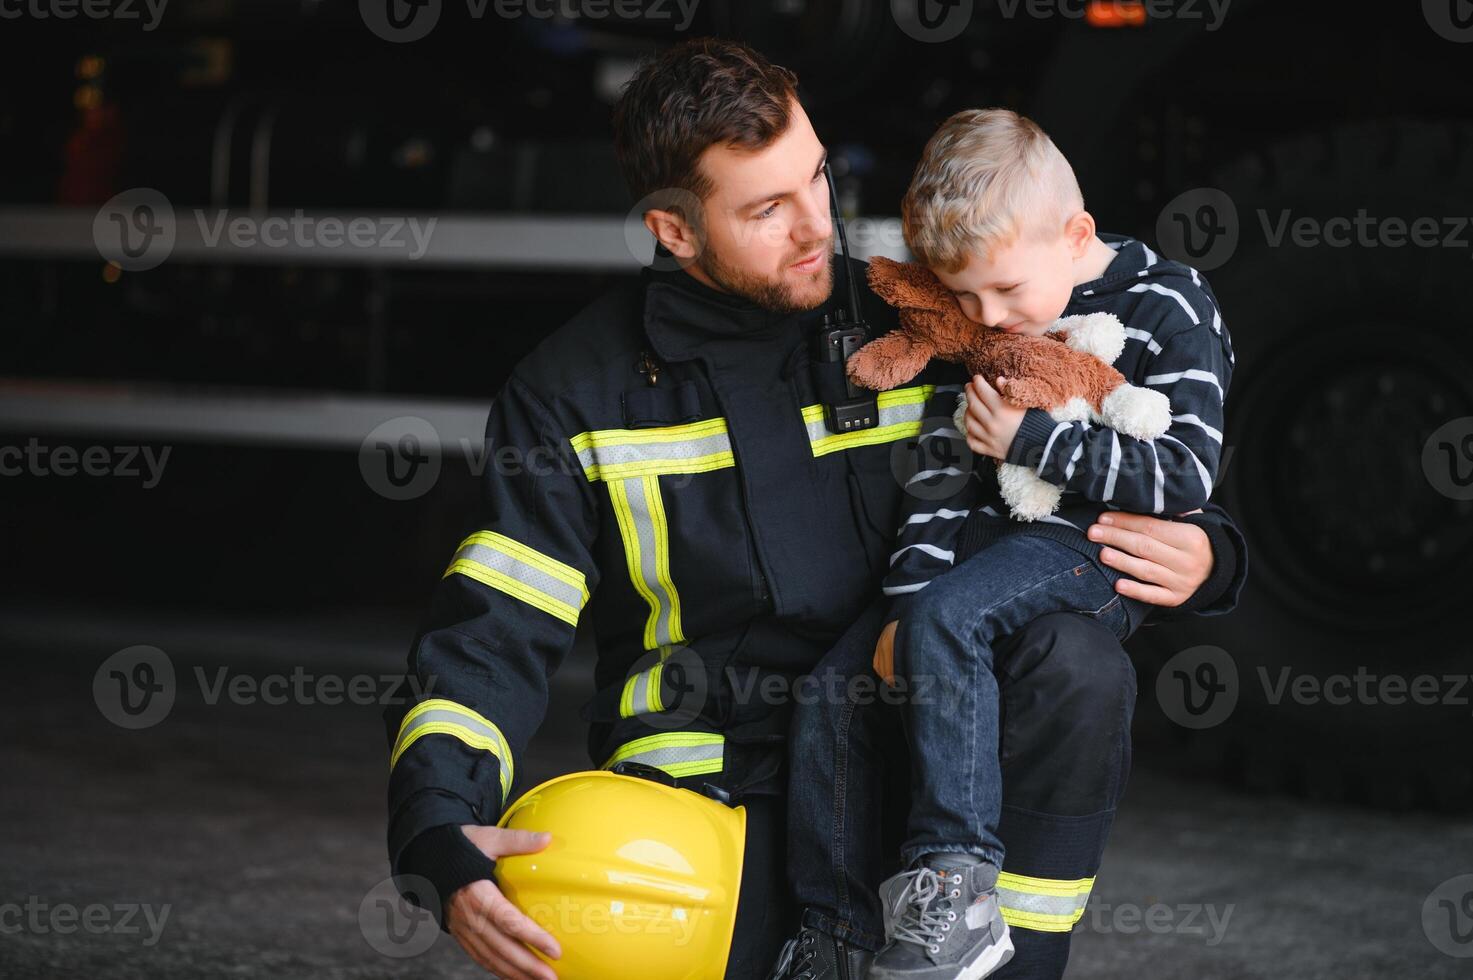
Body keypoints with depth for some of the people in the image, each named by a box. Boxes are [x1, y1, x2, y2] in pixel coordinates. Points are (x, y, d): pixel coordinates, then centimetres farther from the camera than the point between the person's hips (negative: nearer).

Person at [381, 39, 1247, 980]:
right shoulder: (572, 396, 5)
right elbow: (489, 639, 0)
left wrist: (1199, 553, -7)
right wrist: (444, 843, -18)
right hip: (709, 785, -1)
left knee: (1073, 663, -27)